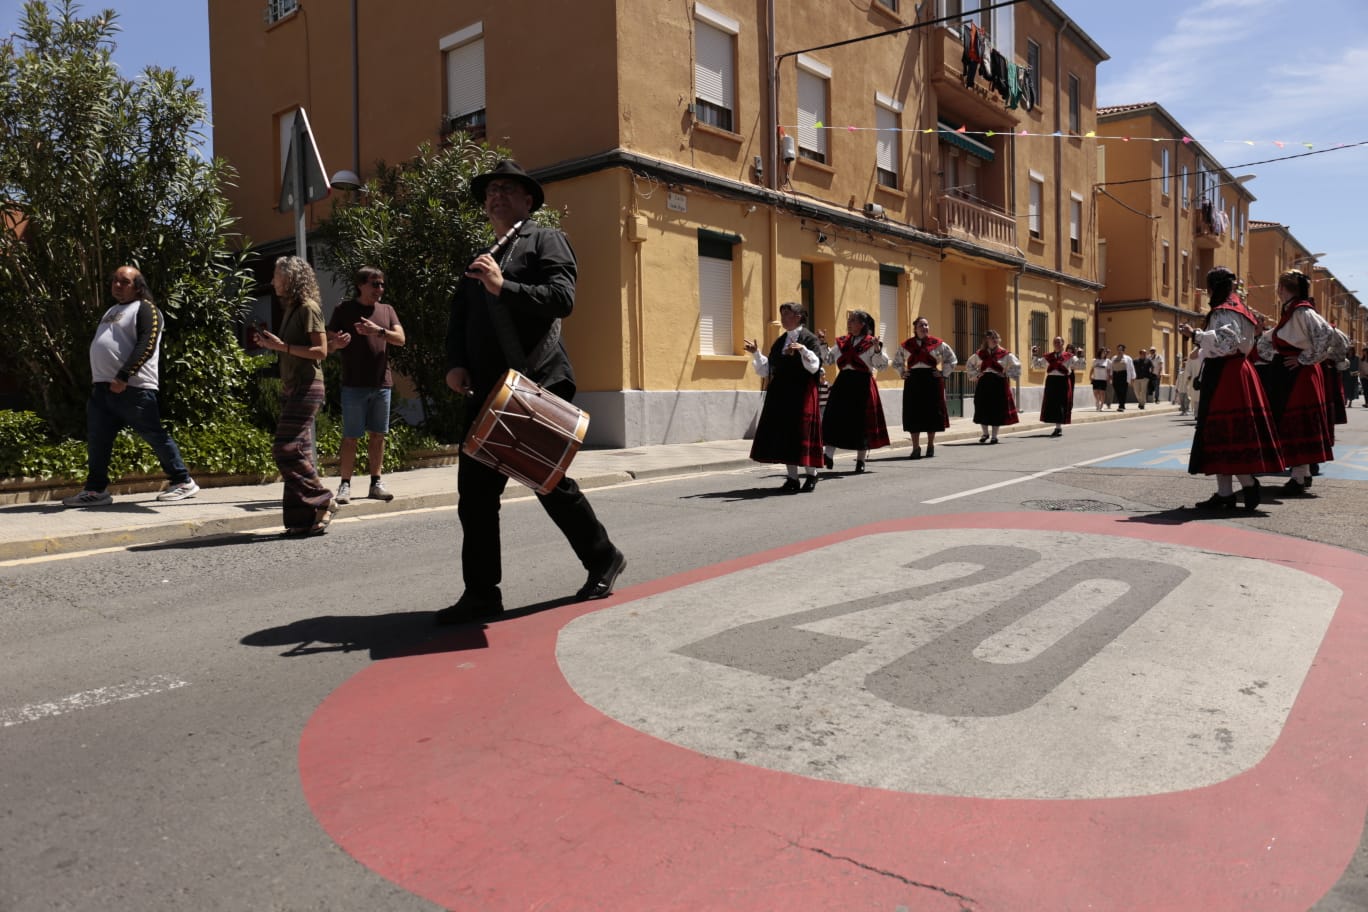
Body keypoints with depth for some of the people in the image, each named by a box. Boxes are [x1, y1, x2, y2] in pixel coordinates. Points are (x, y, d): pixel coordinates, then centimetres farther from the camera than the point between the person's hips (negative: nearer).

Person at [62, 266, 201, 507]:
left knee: (156, 436, -4)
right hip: (102, 388, 9)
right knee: (97, 441, 6)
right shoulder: (112, 311, 24)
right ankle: (95, 490, 12)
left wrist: (123, 377, -24)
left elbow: (146, 346, -18)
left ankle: (183, 482, 4)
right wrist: (97, 379, 18)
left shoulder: (145, 309, -4)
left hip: (134, 388, -9)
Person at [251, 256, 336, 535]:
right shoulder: (290, 309, 17)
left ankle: (322, 501, -3)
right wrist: (271, 344, 7)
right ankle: (304, 518, 9)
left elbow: (321, 350, -15)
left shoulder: (308, 308, -10)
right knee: (299, 453, 7)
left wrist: (283, 346, -17)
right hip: (291, 387, 9)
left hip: (306, 387, -9)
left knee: (286, 449, -13)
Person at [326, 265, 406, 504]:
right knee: (351, 437, -2)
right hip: (354, 384, -3)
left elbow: (400, 338, 1)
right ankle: (345, 484, 4)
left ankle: (376, 483, 14)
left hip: (382, 383, 4)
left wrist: (378, 331, -16)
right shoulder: (345, 310, 2)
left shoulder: (387, 310, 13)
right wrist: (337, 343, -21)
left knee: (378, 435, 7)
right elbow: (329, 344, 2)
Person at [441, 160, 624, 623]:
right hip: (489, 391, 7)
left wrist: (503, 286, -19)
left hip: (536, 385, -6)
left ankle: (603, 559, 21)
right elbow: (459, 318, 20)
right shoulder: (482, 259, 24)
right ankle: (481, 592, 9)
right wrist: (456, 363, 2)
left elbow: (562, 298, -11)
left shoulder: (545, 240, 4)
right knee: (475, 489, 1)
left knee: (549, 481, 0)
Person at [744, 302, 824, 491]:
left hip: (801, 395, -6)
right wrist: (756, 353, 5)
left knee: (802, 434, -2)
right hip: (780, 395, 6)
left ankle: (811, 475, 14)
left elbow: (814, 367, -14)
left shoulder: (809, 338, -2)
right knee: (783, 435, 5)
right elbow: (767, 370, 14)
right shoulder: (779, 341, 15)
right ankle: (792, 478, 13)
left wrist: (803, 350, -27)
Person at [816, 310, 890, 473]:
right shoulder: (842, 342, 13)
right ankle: (828, 456, -3)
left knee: (861, 421, 2)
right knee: (833, 417, -5)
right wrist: (822, 343, 12)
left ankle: (861, 459, 14)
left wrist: (878, 349, -24)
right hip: (843, 383, 4)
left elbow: (882, 365, -10)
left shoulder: (871, 343, -2)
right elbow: (828, 359, 20)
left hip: (862, 384, -4)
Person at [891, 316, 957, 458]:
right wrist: (902, 373, 7)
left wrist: (943, 373, 0)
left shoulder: (937, 344, 3)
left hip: (932, 380, -1)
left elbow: (952, 359, 10)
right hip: (913, 381, 1)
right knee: (913, 413, -2)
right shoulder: (906, 345, 8)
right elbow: (896, 362, 23)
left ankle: (930, 446, 17)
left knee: (932, 412, 3)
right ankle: (916, 448, 4)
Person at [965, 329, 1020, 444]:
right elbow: (969, 365, 20)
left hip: (999, 383, -2)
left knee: (997, 409, -1)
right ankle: (985, 433, 21)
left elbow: (1016, 366, 2)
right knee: (982, 407, 3)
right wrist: (976, 375, 8)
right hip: (983, 383, 2)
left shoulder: (1005, 354, -1)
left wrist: (1006, 374, -5)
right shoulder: (979, 354, 7)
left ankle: (994, 436, 9)